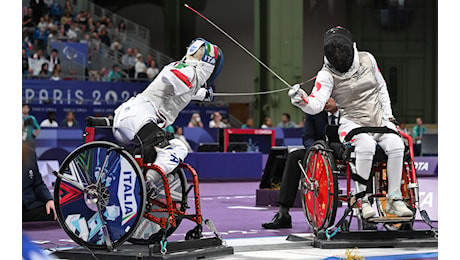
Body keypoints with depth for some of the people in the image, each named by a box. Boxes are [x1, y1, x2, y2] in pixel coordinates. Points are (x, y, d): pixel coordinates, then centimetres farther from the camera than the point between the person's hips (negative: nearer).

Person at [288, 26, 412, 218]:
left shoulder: (367, 59, 1)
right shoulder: (327, 74, -10)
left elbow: (381, 87, 16)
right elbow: (316, 105, -23)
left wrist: (388, 114, 8)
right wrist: (301, 100, -44)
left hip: (378, 120, 4)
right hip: (352, 122, -4)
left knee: (396, 144, -26)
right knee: (366, 144, -36)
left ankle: (394, 200, -15)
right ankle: (362, 199, -25)